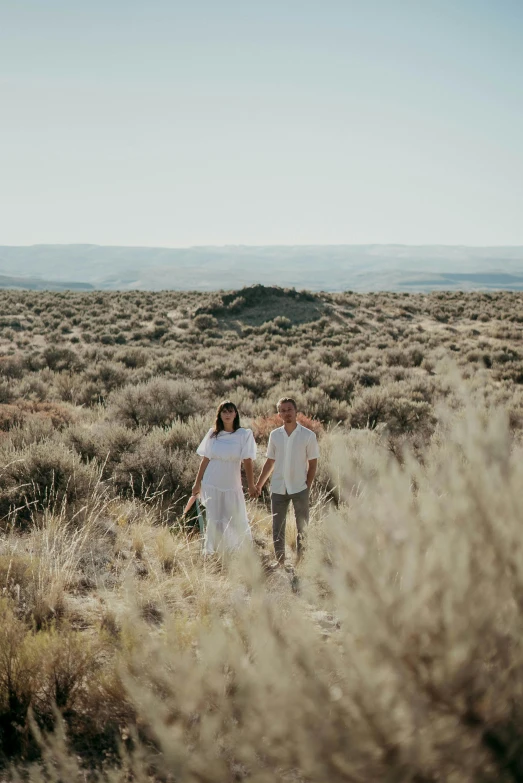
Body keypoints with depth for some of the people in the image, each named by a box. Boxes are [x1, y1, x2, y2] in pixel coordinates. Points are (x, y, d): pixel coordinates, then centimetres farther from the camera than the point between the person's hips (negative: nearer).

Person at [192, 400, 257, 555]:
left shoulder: (244, 435, -4)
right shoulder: (213, 434, 3)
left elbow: (248, 462, -5)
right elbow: (205, 460, 8)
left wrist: (251, 486, -7)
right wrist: (197, 483, 9)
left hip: (232, 485, -1)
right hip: (211, 485, 1)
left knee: (237, 521, 6)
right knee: (214, 520, 3)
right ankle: (210, 553, 14)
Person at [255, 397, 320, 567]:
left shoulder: (308, 435, -5)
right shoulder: (274, 435, 4)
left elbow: (313, 464, -1)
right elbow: (270, 462, 11)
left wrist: (308, 487, -7)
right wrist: (259, 484, 8)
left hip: (300, 489, -3)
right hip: (278, 489, 3)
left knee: (302, 527, 6)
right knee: (277, 527, 8)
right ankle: (280, 560, 20)